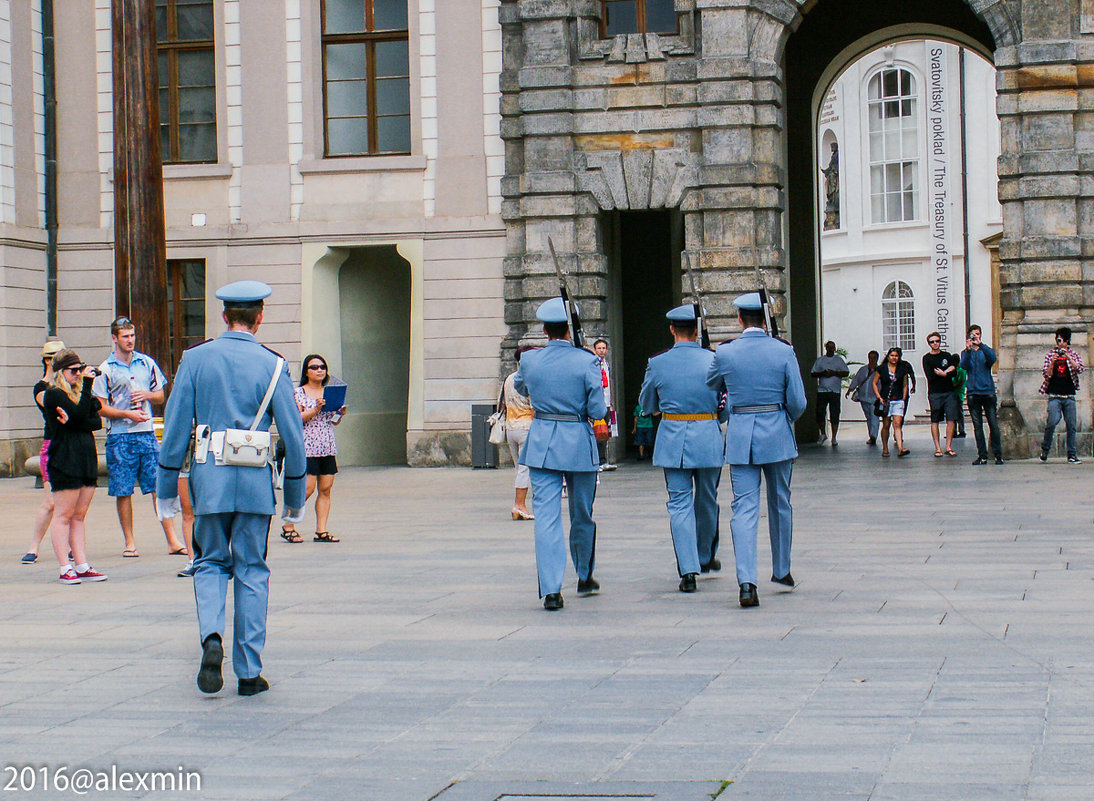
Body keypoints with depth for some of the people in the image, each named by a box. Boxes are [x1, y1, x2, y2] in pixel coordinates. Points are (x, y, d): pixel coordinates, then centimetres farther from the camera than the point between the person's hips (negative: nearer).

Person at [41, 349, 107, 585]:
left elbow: (97, 422, 7)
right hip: (65, 461, -8)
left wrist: (72, 421, -11)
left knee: (79, 516, 8)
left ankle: (82, 567, 8)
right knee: (64, 516, -5)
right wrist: (87, 383, -16)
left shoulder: (77, 392, 19)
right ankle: (65, 569, -5)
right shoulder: (54, 394, -5)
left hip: (86, 460, 8)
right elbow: (80, 414, -19)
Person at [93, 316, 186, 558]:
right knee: (123, 491, 1)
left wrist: (147, 395, -3)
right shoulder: (106, 370, 1)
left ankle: (172, 541, -1)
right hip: (120, 436, -2)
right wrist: (127, 414, -15)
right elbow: (101, 407, -3)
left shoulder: (147, 363, 11)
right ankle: (129, 543, 11)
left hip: (147, 432, 2)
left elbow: (160, 395, 18)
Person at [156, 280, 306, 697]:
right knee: (252, 572, 8)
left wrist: (167, 487, 7)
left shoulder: (195, 359, 0)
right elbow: (293, 435, -2)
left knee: (210, 564, 15)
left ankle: (211, 635, -12)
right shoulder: (272, 366, -2)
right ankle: (249, 671, 9)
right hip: (255, 482, 0)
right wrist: (295, 497, 8)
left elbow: (175, 426, -1)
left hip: (209, 479, 1)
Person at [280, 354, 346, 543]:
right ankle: (288, 527, 2)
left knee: (326, 488, 1)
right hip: (307, 447, -6)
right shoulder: (299, 393, -1)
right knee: (308, 488, -11)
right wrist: (315, 410, -19)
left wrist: (340, 413, 1)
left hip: (328, 447, 6)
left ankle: (321, 530, 4)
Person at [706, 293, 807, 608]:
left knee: (744, 508, -3)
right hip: (777, 433, 1)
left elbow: (711, 387, 15)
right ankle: (781, 570, 33)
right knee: (780, 504, 18)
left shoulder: (724, 353, -5)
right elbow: (798, 402, -5)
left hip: (740, 436, 0)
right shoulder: (784, 352, -6)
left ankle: (746, 582, -18)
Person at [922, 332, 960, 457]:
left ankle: (948, 447, 0)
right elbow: (929, 376, -8)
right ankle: (938, 448, 3)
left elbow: (954, 373, 3)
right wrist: (947, 372, -6)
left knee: (951, 419, -6)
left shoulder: (947, 356, 13)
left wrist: (942, 374, -12)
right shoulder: (927, 358, 5)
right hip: (934, 393, -2)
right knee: (935, 421, -2)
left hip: (949, 392, 2)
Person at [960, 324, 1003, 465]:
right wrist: (968, 350, -23)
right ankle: (982, 456, 6)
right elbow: (963, 366, -8)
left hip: (988, 391, -1)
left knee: (993, 424, -5)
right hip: (973, 393, 1)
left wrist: (980, 344, -25)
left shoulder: (986, 350, 9)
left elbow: (992, 359, -14)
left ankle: (998, 455, 1)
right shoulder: (966, 352, 11)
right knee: (977, 426, 2)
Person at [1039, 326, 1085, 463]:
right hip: (1054, 395, -2)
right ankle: (1045, 448, 2)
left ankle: (1072, 455, 7)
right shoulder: (1050, 354, 8)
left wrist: (1068, 357, -18)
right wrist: (1052, 363, -15)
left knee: (1071, 425, -1)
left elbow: (1080, 369, -7)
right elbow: (1046, 374, 2)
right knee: (1053, 421, -19)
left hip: (1069, 395, 2)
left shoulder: (1074, 354, 10)